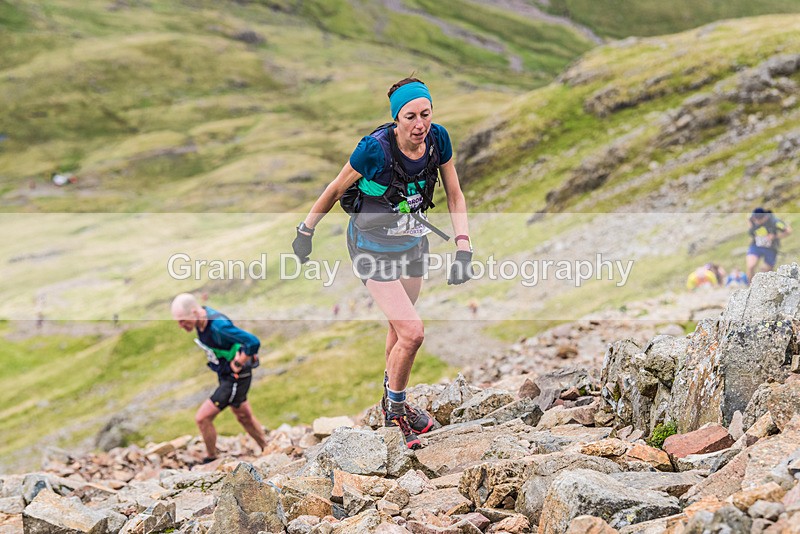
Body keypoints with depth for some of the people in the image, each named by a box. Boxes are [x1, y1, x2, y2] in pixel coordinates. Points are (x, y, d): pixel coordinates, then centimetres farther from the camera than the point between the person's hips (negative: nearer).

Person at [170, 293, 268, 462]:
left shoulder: (218, 326, -34)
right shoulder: (203, 314, -7)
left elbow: (254, 342, -39)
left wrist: (238, 364, -23)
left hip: (236, 378, -9)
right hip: (225, 375, 9)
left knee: (202, 418, -6)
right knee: (244, 418, 23)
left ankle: (211, 460, 15)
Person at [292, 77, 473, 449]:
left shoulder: (438, 139, -15)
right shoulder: (374, 149, -28)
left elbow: (454, 195, -4)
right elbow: (335, 190, -12)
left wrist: (464, 247, -14)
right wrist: (305, 232, -1)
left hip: (412, 244, 5)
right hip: (373, 248, -5)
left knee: (399, 328, 19)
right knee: (413, 332, -14)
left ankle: (392, 403, 42)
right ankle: (397, 408, 11)